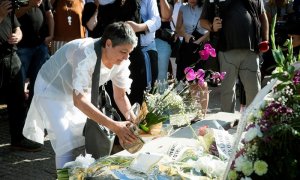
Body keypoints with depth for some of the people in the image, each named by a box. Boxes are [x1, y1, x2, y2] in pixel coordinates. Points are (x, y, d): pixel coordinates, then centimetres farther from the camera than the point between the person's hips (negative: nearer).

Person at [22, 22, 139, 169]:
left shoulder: (121, 61, -18)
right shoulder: (85, 54, -40)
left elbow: (120, 96, -6)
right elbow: (79, 100, -46)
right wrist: (113, 125, -51)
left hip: (78, 92, 7)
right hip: (51, 90, -7)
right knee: (67, 144, -18)